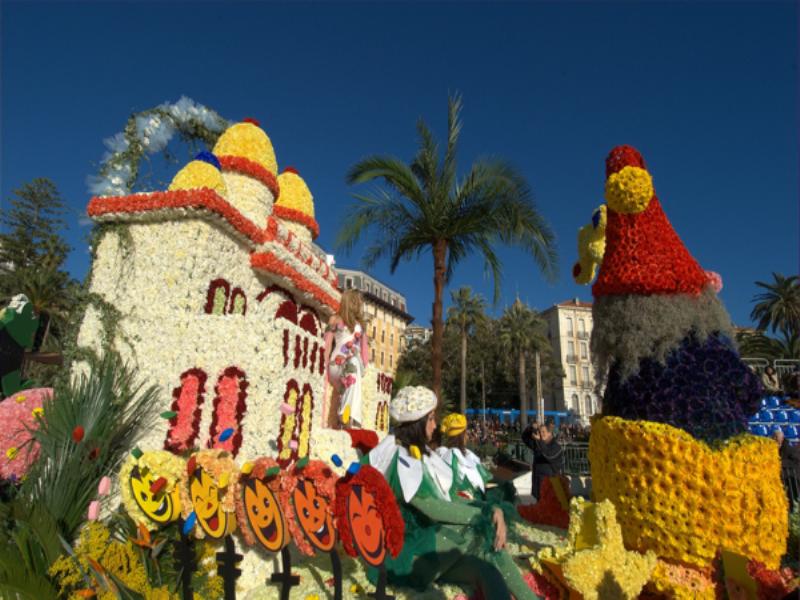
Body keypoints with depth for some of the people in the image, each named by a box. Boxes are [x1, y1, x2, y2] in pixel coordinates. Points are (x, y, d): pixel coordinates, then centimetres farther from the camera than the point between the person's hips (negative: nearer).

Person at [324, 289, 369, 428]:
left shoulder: (360, 323, 22)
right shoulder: (335, 319, 11)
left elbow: (364, 347, 18)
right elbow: (327, 345, 5)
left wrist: (365, 366, 5)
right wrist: (325, 366, -5)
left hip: (355, 362, 4)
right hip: (337, 363, -3)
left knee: (355, 362, -30)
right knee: (353, 365, -34)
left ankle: (346, 415, -35)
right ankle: (351, 417, -41)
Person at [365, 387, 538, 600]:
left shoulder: (420, 453, 10)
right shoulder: (398, 459, -18)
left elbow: (448, 499, 4)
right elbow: (433, 509, -23)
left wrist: (491, 510, -12)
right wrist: (487, 514, -15)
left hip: (427, 540, 7)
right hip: (405, 551, -7)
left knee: (488, 572, -20)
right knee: (483, 535, -25)